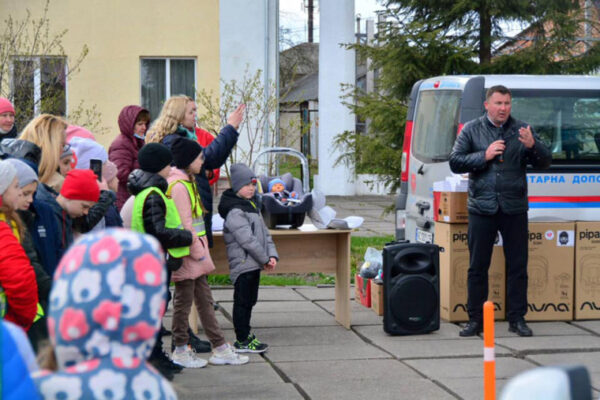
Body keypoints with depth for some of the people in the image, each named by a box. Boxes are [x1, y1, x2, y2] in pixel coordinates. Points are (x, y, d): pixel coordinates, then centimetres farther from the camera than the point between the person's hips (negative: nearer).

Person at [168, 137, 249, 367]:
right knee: (184, 301, 1)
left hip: (195, 254, 10)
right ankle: (180, 351, 11)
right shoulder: (179, 186, -18)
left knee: (205, 300, 12)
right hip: (186, 254, -10)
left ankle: (220, 349, 17)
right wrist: (197, 251, -17)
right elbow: (184, 224, -21)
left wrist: (200, 249, 16)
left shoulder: (187, 182, 15)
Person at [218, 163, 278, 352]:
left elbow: (264, 232, 16)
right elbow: (248, 240, -20)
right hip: (243, 264, -9)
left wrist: (272, 255, 4)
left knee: (250, 300, 15)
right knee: (242, 302, -3)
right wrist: (265, 259, -13)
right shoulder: (235, 212, -16)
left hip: (254, 264, 9)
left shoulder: (252, 206, 15)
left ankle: (246, 335, 24)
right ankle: (242, 341, 2)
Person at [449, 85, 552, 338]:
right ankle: (475, 319, 12)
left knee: (517, 266, 3)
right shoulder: (471, 130, 6)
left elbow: (545, 162, 3)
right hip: (481, 208, -1)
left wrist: (532, 145, -18)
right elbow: (455, 163, 1)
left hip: (514, 209, 1)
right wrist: (484, 156, -12)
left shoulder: (522, 130, 7)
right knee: (477, 267, 3)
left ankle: (517, 319, 13)